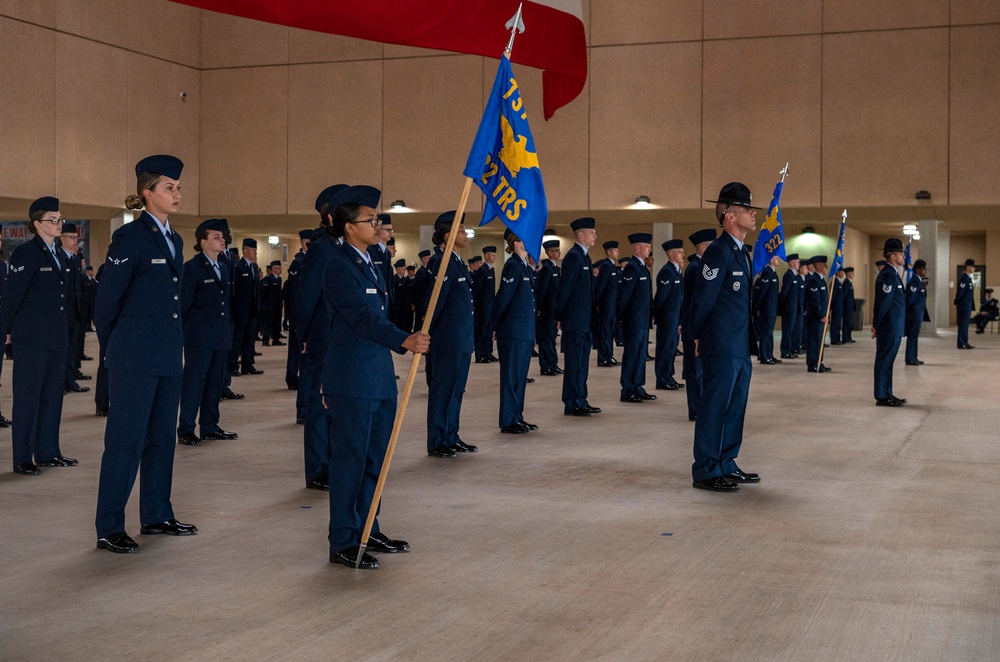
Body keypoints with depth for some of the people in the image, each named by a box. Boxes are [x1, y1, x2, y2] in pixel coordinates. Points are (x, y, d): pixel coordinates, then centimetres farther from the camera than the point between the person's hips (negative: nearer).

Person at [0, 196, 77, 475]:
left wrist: (63, 336, 16)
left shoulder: (55, 254, 14)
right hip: (32, 338, -8)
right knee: (27, 396, -2)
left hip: (56, 337, 8)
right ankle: (23, 459, 4)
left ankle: (48, 452, 19)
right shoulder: (25, 253, -10)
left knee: (52, 395, 11)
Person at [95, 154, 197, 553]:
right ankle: (109, 529, 2)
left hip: (167, 355, 8)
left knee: (162, 437, 13)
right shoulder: (129, 236, -10)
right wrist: (115, 348, 3)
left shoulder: (174, 240, 13)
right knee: (125, 440, -4)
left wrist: (173, 343, 18)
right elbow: (107, 299, -7)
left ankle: (156, 516, 24)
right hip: (136, 356, -8)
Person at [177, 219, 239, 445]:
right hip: (199, 337, -7)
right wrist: (179, 335, -9)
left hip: (221, 337, 7)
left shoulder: (223, 269, 15)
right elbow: (183, 304, -9)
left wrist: (228, 331, 15)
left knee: (215, 383, 11)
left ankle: (210, 427, 20)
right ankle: (186, 430, 1)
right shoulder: (192, 267, -8)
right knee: (193, 382, -4)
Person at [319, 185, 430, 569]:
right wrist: (404, 340, -35)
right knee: (349, 459, -3)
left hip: (379, 376, 9)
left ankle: (368, 531, 24)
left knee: (374, 458, 14)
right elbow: (362, 318, -23)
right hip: (351, 378, -9)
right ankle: (343, 543, 5)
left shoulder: (369, 263, 15)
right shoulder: (339, 266, -13)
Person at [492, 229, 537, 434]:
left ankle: (517, 418, 20)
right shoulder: (512, 266, -14)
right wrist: (496, 325, -7)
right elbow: (503, 298, -13)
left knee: (520, 375, 13)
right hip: (513, 330, -9)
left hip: (525, 331, 9)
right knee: (511, 374, -2)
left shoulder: (525, 267, 14)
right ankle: (508, 422, 4)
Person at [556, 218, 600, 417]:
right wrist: (560, 316, -16)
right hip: (575, 320, -10)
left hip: (584, 321, 10)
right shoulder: (573, 256, -15)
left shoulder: (584, 256, 16)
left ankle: (580, 402, 20)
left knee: (582, 362, 14)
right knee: (574, 363, -4)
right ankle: (571, 405, 1)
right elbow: (565, 288, -17)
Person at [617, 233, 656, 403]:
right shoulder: (632, 268, -15)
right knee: (632, 354, -4)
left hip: (642, 319, 9)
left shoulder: (641, 267, 15)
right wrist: (619, 317, -14)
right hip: (634, 319, -9)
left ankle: (637, 388, 20)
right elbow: (624, 294, -17)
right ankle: (628, 391, 0)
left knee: (640, 353, 13)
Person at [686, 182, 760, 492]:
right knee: (715, 406, -4)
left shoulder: (744, 253, 15)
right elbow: (703, 298, -12)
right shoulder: (719, 252, -15)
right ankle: (705, 472, 3)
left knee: (735, 406, 14)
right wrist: (696, 336, -5)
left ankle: (726, 465, 23)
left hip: (741, 347, 9)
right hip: (722, 347, -9)